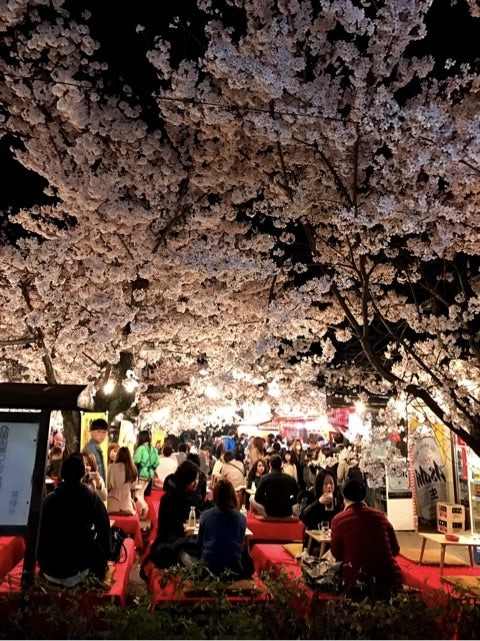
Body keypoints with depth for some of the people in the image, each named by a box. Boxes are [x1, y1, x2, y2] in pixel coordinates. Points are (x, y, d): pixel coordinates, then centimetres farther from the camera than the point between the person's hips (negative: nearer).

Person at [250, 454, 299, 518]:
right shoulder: (290, 478, -6)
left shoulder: (265, 478, -14)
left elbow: (257, 498, -9)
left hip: (269, 513, -2)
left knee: (252, 499, 22)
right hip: (287, 513, 2)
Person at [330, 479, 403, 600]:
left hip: (358, 582, -5)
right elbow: (395, 549, 14)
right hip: (390, 577, 5)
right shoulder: (380, 515, 7)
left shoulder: (339, 519, -3)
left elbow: (337, 554, 7)